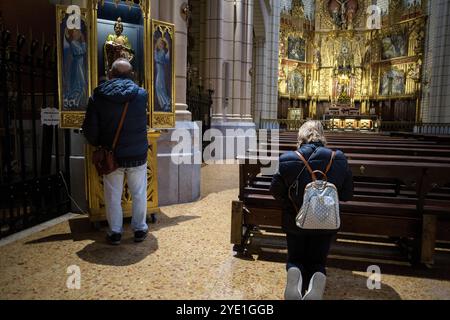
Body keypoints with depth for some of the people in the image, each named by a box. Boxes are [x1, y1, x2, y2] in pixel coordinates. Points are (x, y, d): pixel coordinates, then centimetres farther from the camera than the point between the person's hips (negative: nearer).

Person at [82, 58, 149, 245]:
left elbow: (89, 129, -7)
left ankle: (115, 232, 22)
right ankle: (139, 229, 24)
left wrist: (97, 145, 12)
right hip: (138, 155, 0)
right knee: (139, 194, 14)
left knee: (113, 196, 13)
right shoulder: (141, 94, -7)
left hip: (111, 156, 0)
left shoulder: (97, 97, -8)